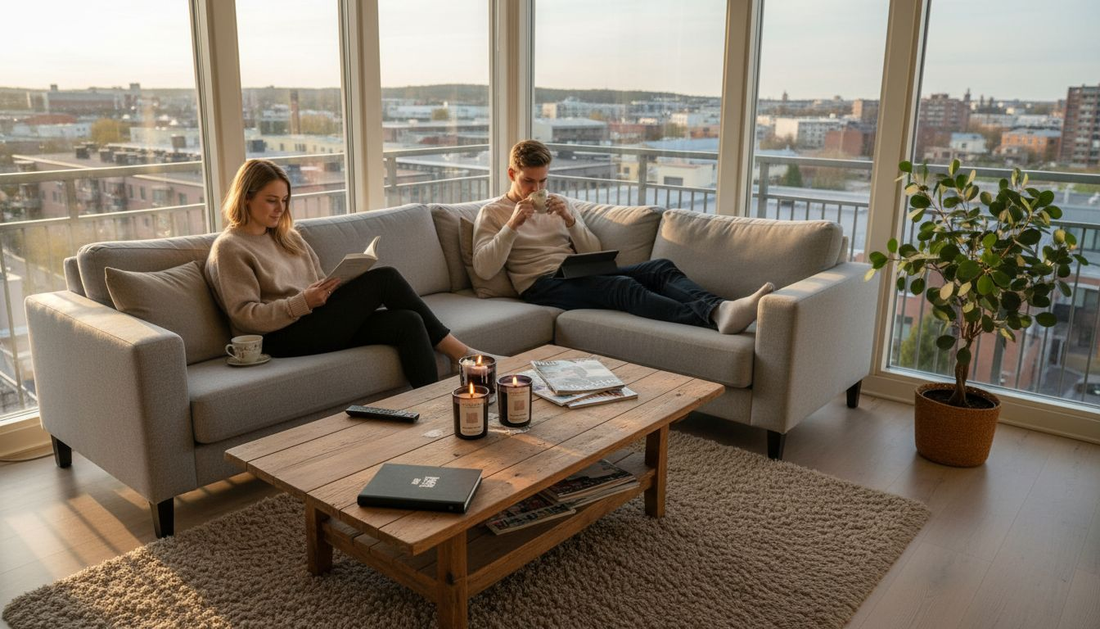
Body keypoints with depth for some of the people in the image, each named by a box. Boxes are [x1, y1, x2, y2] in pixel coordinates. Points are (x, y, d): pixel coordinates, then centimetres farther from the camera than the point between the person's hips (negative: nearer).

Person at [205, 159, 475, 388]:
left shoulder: (287, 236, 21)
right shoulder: (229, 248, -1)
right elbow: (245, 316, -11)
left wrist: (339, 287, -2)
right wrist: (303, 302, -22)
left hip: (316, 322, 7)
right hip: (283, 337, -7)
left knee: (408, 322, -20)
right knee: (384, 278, -18)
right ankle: (459, 352, -8)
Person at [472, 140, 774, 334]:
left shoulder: (559, 205, 23)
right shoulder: (492, 213, 10)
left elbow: (593, 253, 14)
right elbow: (483, 269, -6)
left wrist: (570, 220, -4)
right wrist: (513, 224, -14)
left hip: (580, 275, 6)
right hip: (542, 285, -6)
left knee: (661, 268, -18)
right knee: (623, 287, -33)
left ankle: (717, 309, -44)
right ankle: (713, 317, -52)